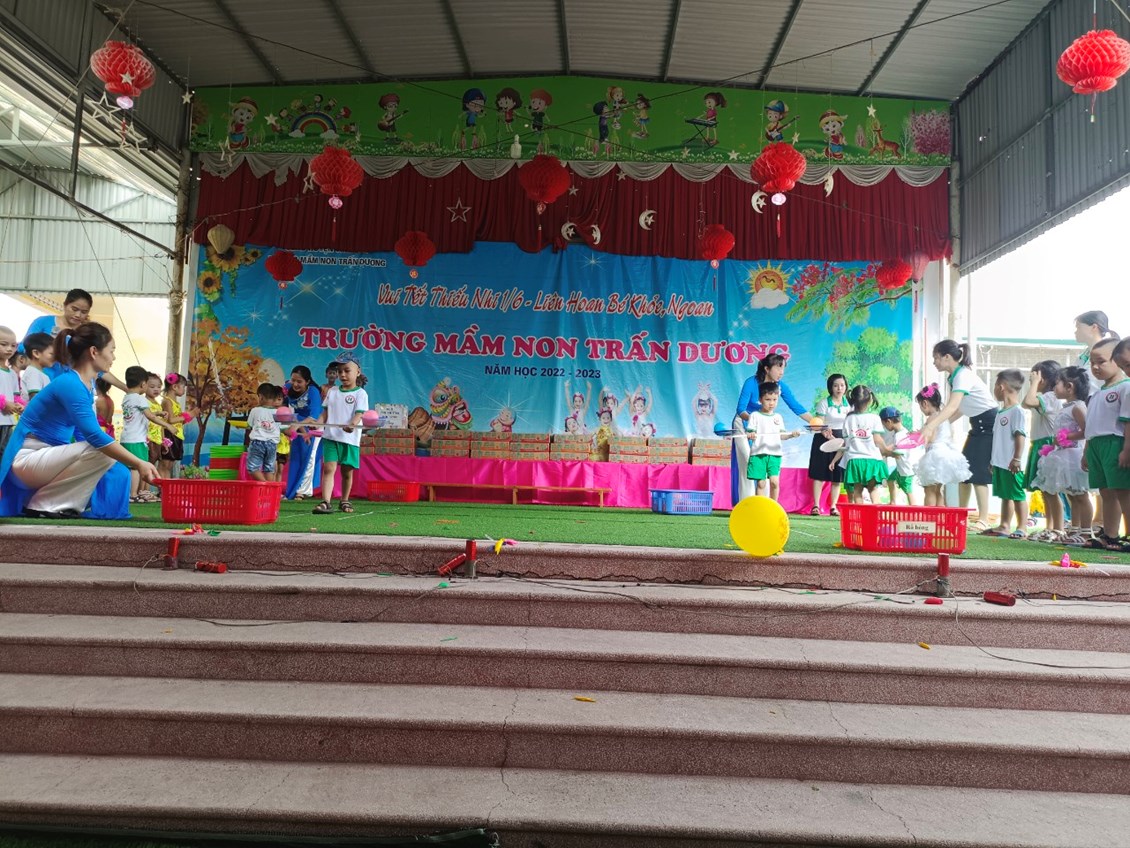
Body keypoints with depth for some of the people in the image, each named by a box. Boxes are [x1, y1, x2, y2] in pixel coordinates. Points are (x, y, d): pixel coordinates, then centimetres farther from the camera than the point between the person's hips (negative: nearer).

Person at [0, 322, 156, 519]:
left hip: (49, 457, 9)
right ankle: (42, 505, -12)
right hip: (27, 459, -9)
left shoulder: (88, 383, 6)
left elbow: (83, 433, 9)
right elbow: (94, 436, -33)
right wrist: (138, 464, -35)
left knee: (118, 471, 2)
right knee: (104, 453, -26)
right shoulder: (70, 384, -23)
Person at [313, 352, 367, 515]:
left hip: (350, 439, -2)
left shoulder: (360, 393, -1)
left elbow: (359, 414, -12)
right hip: (331, 437, 3)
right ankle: (325, 502, -15)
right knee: (328, 468, -9)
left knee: (347, 471, 7)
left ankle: (344, 501, 24)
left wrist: (352, 425, -32)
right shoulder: (332, 392, 13)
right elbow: (326, 412, 15)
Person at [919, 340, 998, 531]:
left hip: (989, 424, -9)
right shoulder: (955, 376, 6)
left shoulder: (963, 375, -22)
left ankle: (983, 519, -7)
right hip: (977, 425, 9)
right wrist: (938, 425, 3)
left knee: (978, 472, -11)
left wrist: (931, 426, -48)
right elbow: (960, 409, 9)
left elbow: (952, 407, -37)